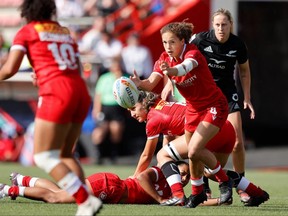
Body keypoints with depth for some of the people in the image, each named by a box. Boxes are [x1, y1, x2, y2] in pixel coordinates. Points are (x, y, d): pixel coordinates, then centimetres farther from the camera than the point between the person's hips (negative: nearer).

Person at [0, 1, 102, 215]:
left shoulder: (26, 32, 6)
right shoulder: (65, 32, 23)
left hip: (56, 93, -7)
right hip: (81, 92, 7)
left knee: (44, 157, -5)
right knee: (65, 155, 17)